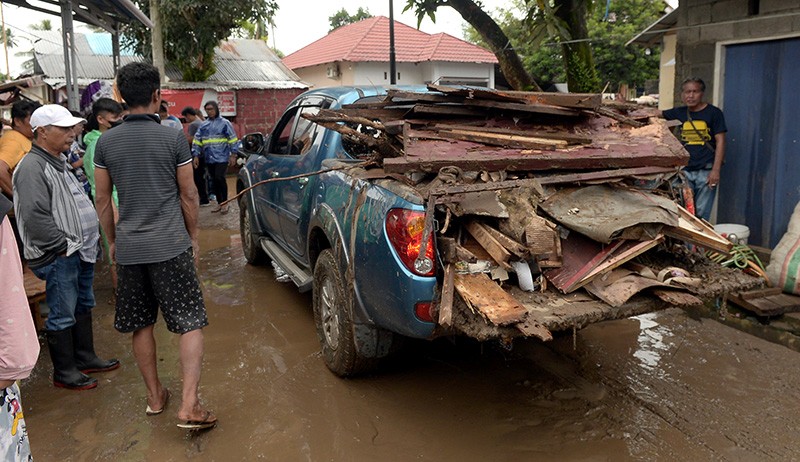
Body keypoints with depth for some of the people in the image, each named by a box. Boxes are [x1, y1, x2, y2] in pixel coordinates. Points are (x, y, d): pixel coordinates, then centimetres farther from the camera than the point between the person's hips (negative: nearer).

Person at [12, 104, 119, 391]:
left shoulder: (58, 162, 15)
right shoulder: (32, 168, -17)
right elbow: (35, 217, -25)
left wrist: (90, 239, 15)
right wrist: (63, 246, -19)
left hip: (80, 252, 10)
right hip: (58, 258, -10)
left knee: (83, 306, 20)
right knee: (62, 316, 2)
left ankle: (85, 358, 34)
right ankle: (64, 372, 15)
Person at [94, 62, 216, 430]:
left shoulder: (106, 142, 3)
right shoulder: (173, 138, -7)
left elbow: (102, 200, 7)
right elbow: (188, 195, -2)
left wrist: (112, 241, 19)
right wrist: (193, 237, 10)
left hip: (128, 247, 4)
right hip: (170, 245, -4)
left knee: (141, 325, 16)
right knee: (191, 324, 0)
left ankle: (154, 396, 28)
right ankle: (189, 405, -7)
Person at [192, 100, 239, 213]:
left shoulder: (224, 123, -1)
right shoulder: (203, 125, 11)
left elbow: (233, 139, -2)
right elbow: (197, 140, 13)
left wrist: (233, 154, -7)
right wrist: (196, 155, 6)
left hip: (222, 157, -5)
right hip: (209, 159, 5)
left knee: (220, 178, -15)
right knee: (214, 181, 9)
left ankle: (225, 202, -1)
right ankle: (219, 203, 18)